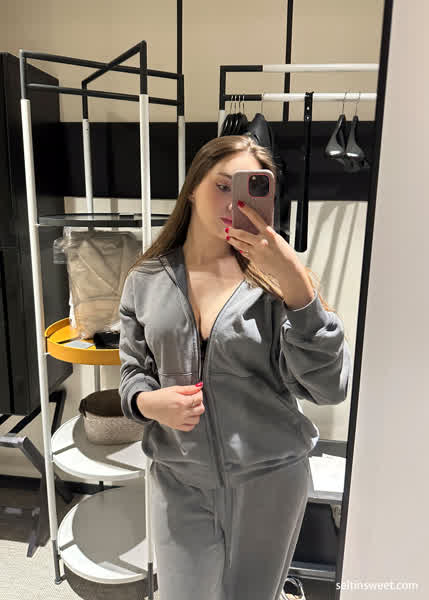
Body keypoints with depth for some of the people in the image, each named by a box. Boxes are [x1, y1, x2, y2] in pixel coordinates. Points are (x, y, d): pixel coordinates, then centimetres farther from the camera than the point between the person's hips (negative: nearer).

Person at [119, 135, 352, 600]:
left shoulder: (273, 277, -12)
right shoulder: (146, 280, -3)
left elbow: (328, 388, -18)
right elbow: (132, 372, 7)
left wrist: (297, 285, -28)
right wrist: (148, 401, -15)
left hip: (269, 477, 0)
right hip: (179, 480, 1)